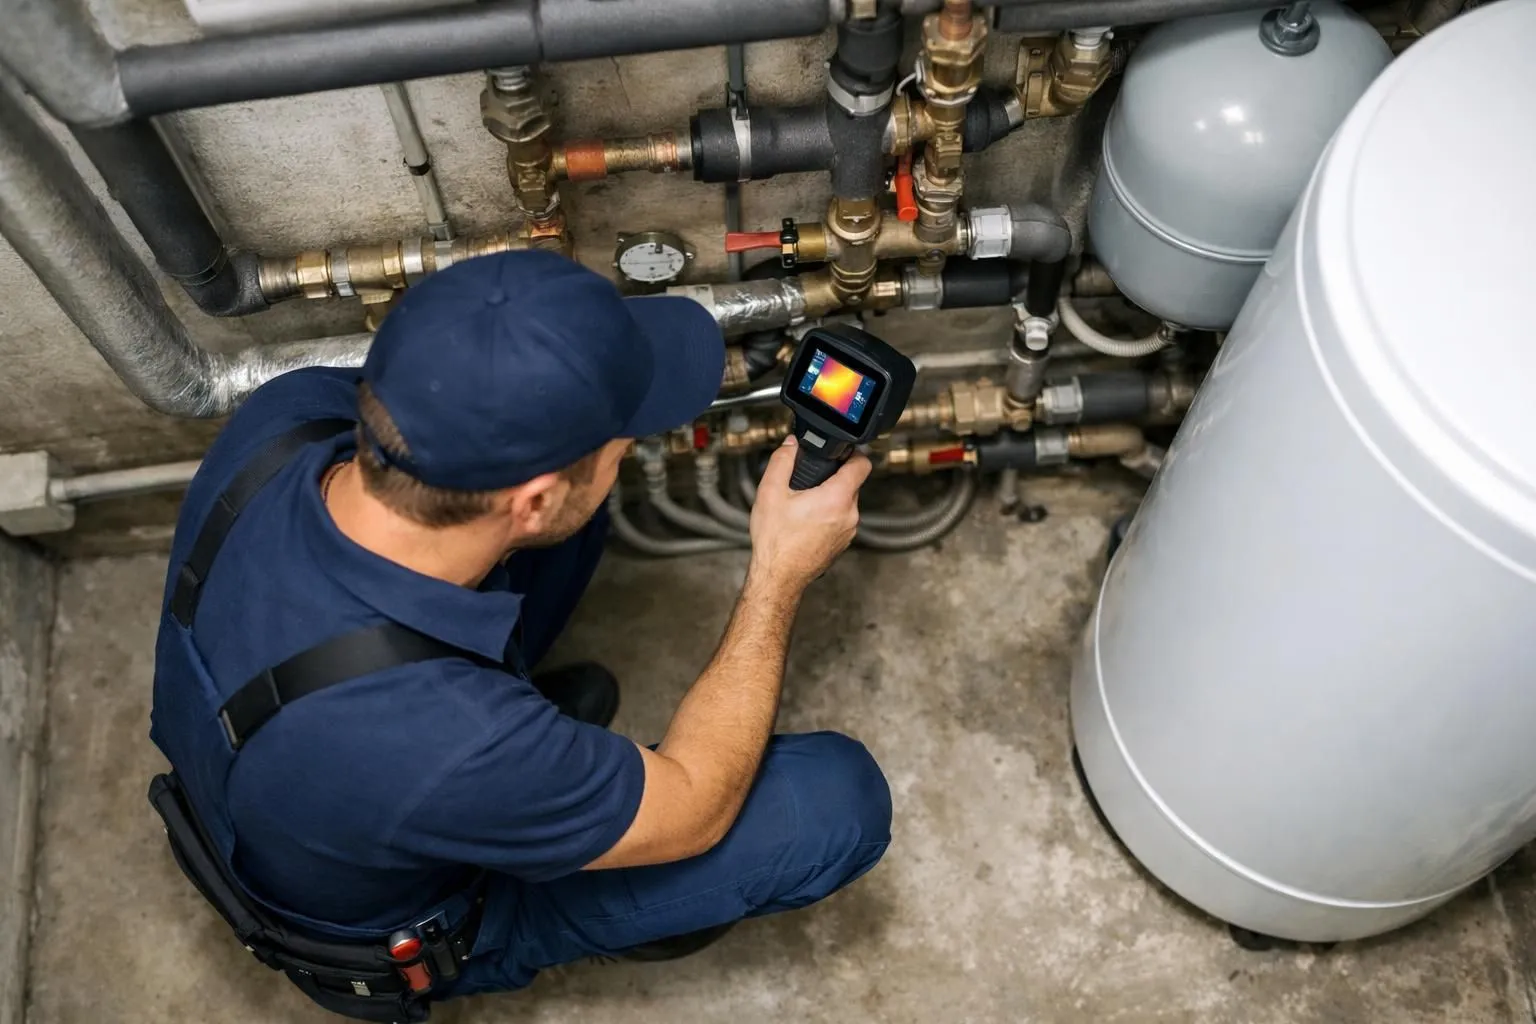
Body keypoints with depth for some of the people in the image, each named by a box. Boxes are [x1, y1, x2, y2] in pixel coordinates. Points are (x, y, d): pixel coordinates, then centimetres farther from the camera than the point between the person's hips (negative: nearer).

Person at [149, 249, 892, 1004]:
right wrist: (780, 571, -18)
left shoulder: (288, 410, -29)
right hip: (398, 919, -5)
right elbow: (695, 810, -24)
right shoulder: (444, 750, -45)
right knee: (841, 798, -12)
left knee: (563, 449, -2)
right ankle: (630, 908, 18)